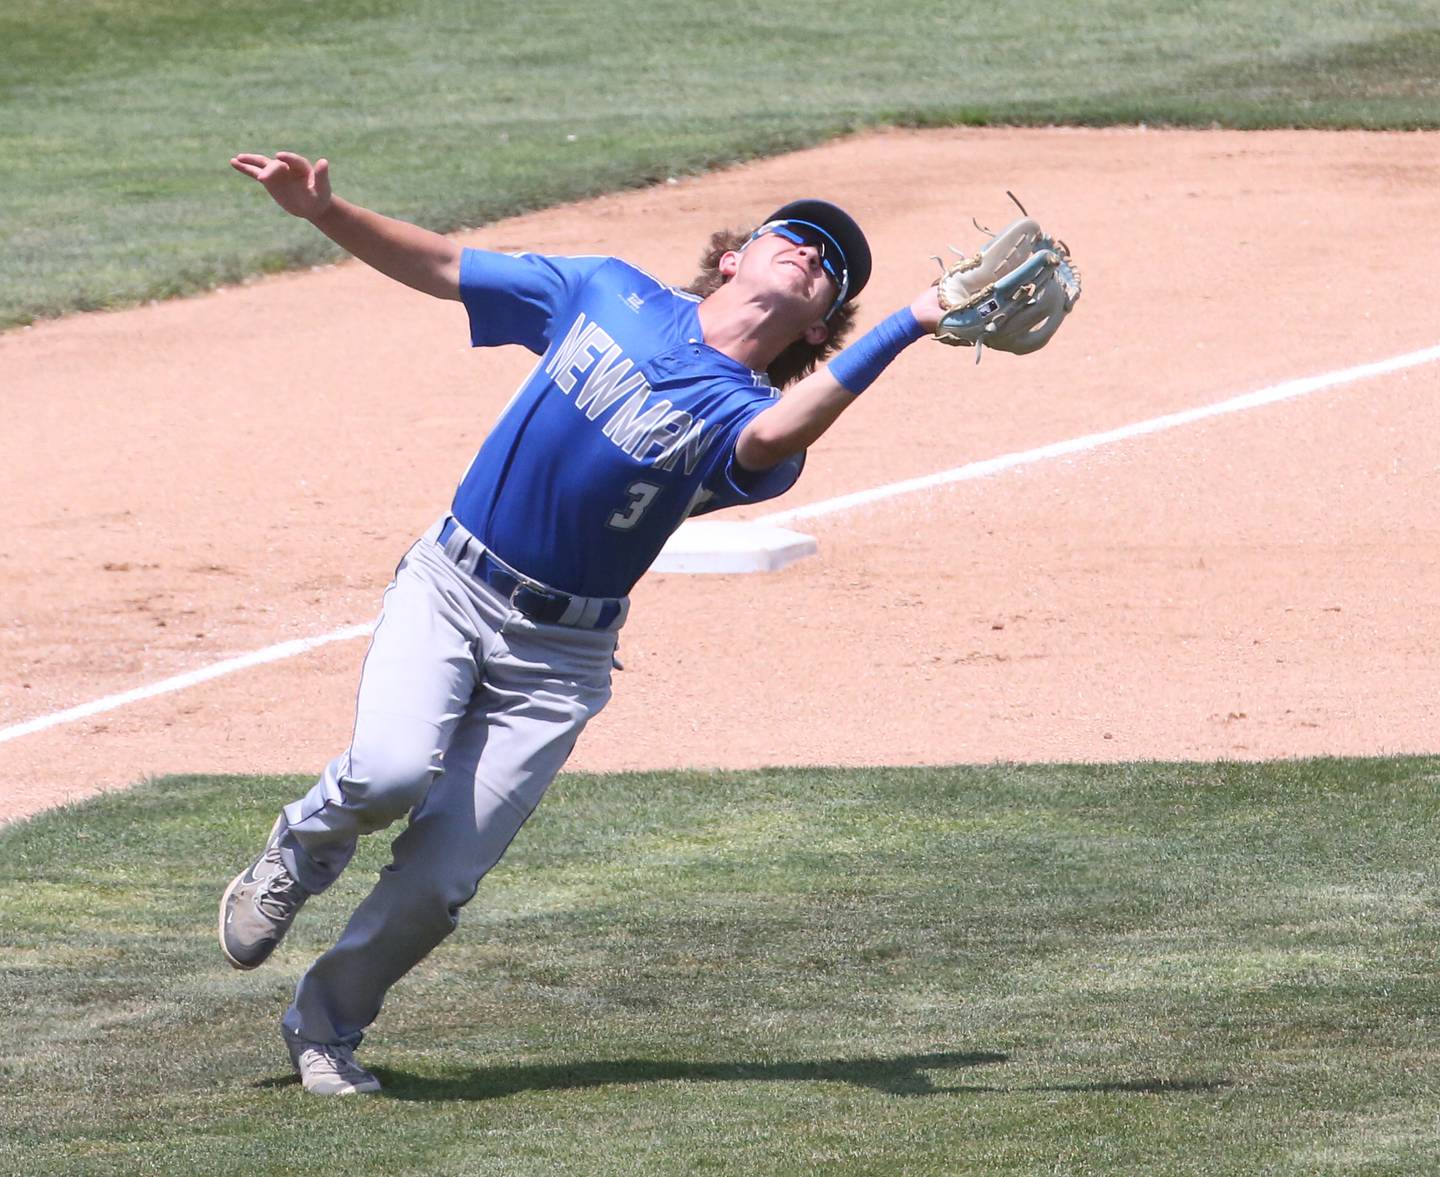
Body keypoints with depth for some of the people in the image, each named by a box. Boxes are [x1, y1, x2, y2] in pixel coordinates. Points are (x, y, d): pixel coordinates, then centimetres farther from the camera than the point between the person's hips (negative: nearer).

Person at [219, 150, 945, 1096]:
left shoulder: (742, 416, -6)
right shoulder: (607, 292, 3)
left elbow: (773, 440, -32)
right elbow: (442, 266, 9)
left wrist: (907, 327, -40)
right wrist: (324, 211, -5)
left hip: (558, 657, -1)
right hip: (450, 588, 1)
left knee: (438, 883, -6)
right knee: (391, 773, -27)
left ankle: (326, 1026, 21)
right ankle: (300, 854, 8)